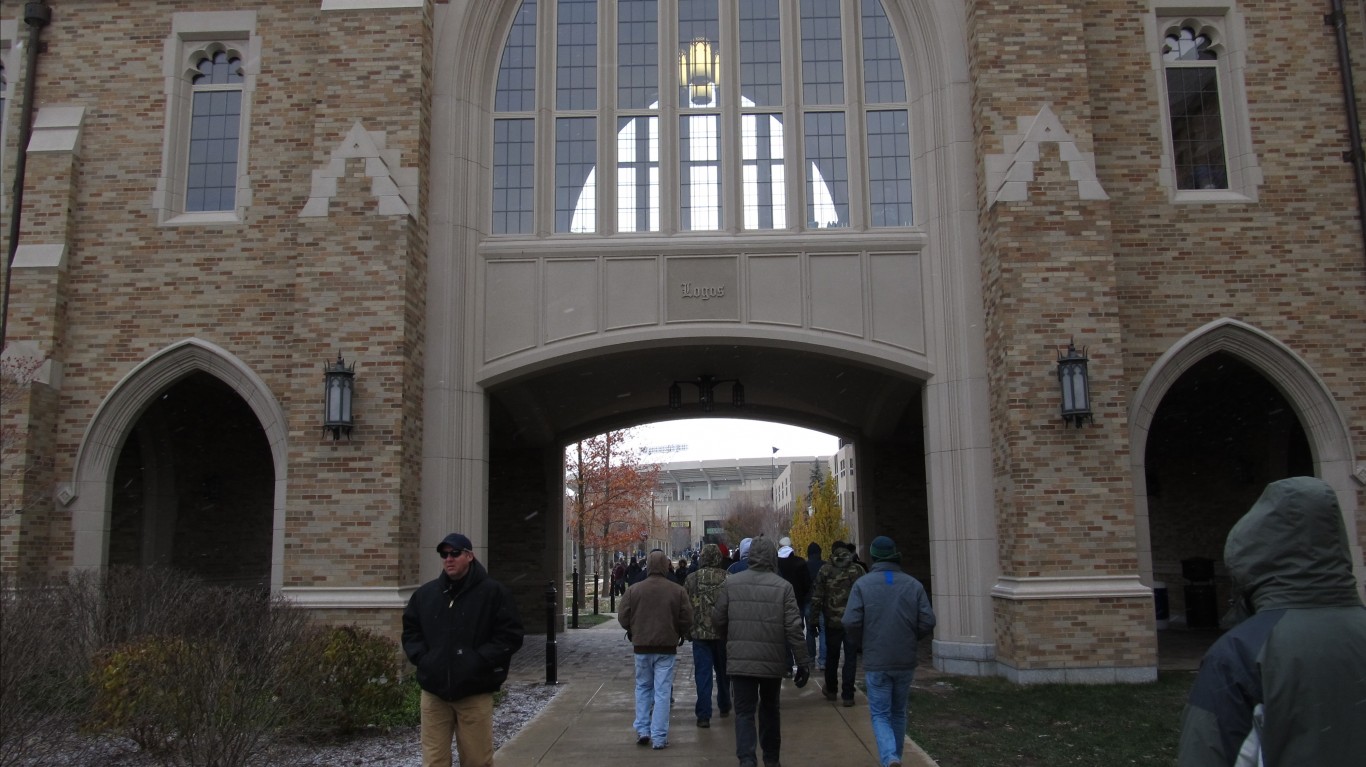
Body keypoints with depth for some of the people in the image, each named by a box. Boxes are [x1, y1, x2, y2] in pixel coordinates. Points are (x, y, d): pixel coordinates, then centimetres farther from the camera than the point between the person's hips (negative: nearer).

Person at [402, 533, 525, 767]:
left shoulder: (494, 592, -2)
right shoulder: (425, 593, 10)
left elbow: (510, 636, -5)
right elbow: (410, 630, 17)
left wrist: (479, 660, -14)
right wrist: (421, 657, 0)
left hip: (475, 693, -3)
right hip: (434, 691, 3)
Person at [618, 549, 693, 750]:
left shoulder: (634, 590, -5)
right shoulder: (677, 591, -6)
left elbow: (623, 617, -2)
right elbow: (687, 619, -5)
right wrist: (678, 634, 15)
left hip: (642, 645, 1)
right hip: (666, 647, -1)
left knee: (643, 687, 18)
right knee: (662, 691, 3)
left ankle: (642, 730, 14)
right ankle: (659, 737, 3)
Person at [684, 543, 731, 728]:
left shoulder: (692, 578, -5)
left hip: (700, 633, -1)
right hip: (723, 633, 2)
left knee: (703, 674, 1)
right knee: (723, 671, 19)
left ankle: (704, 715, -3)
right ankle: (724, 707, 33)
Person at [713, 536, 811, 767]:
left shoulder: (731, 583, -4)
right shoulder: (783, 586, -6)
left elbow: (717, 619, 2)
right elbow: (793, 627, -9)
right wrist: (803, 661, -2)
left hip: (740, 659, -1)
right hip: (773, 661, 1)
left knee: (744, 711, 3)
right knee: (769, 708, 20)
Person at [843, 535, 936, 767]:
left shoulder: (862, 584, -7)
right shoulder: (913, 584, 0)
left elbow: (851, 622, -13)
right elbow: (928, 623, -3)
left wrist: (860, 645, 6)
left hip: (876, 662, -3)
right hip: (906, 661, 3)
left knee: (880, 714, 3)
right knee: (898, 713, 19)